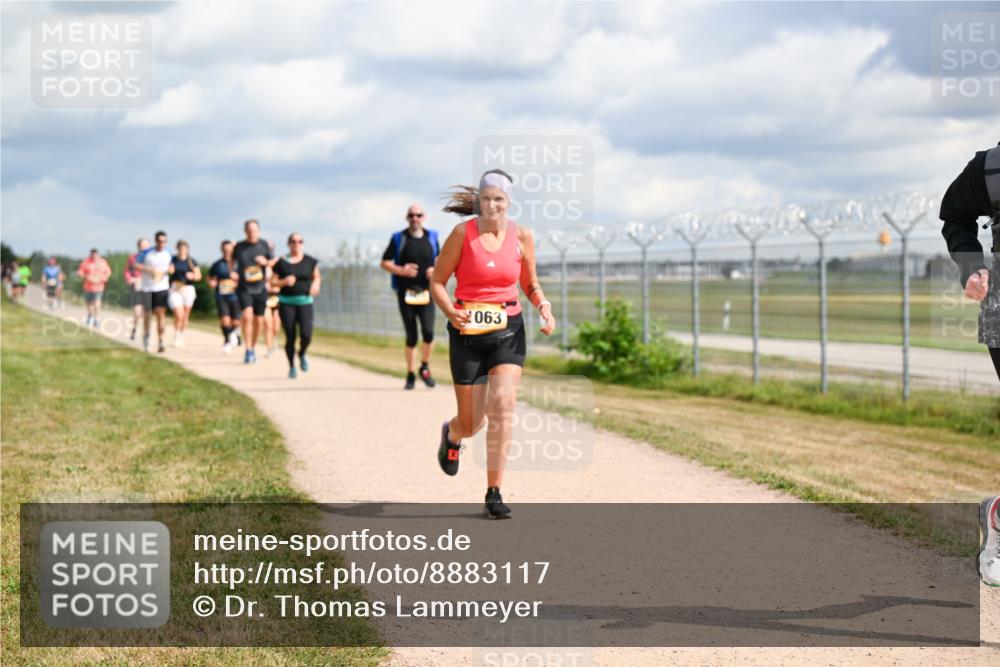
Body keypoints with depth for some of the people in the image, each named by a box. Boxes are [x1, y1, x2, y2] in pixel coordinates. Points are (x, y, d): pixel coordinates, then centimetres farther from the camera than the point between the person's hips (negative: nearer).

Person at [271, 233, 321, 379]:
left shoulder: (310, 261, 3)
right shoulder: (282, 263, -1)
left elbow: (316, 277, 16)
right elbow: (273, 282, 3)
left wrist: (315, 285, -5)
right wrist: (284, 282, -16)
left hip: (305, 302, 1)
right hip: (286, 303, -1)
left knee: (306, 334, -14)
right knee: (290, 337, -2)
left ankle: (302, 354, 19)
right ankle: (291, 367, 18)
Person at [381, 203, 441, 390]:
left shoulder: (431, 237, 9)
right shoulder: (398, 238, 2)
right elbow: (385, 262, 6)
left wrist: (435, 270, -2)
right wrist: (401, 270, -12)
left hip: (426, 292, 1)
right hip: (406, 293, -1)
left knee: (428, 332, -14)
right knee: (411, 337, 1)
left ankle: (425, 367, 10)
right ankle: (410, 374, 16)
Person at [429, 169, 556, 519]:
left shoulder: (521, 236, 1)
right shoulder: (463, 233, -7)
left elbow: (530, 284, 13)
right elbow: (437, 281, -3)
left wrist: (544, 306, -7)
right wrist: (451, 312, -21)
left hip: (508, 331, 1)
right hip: (468, 332, -1)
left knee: (503, 406, -16)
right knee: (472, 422, 6)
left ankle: (494, 493, -7)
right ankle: (451, 435, 46)